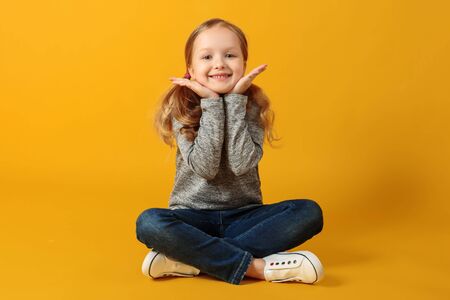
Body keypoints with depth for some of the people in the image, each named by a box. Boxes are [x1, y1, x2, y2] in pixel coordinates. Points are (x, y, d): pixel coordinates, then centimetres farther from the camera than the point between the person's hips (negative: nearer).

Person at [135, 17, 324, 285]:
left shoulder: (252, 106, -3)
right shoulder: (180, 110, -6)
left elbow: (242, 164, -20)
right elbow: (205, 168, -19)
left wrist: (235, 100, -18)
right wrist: (212, 103, -20)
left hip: (243, 217, 2)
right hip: (193, 217, -1)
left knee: (309, 212, -23)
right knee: (149, 222, -31)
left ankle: (189, 258, -26)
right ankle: (256, 266, -27)